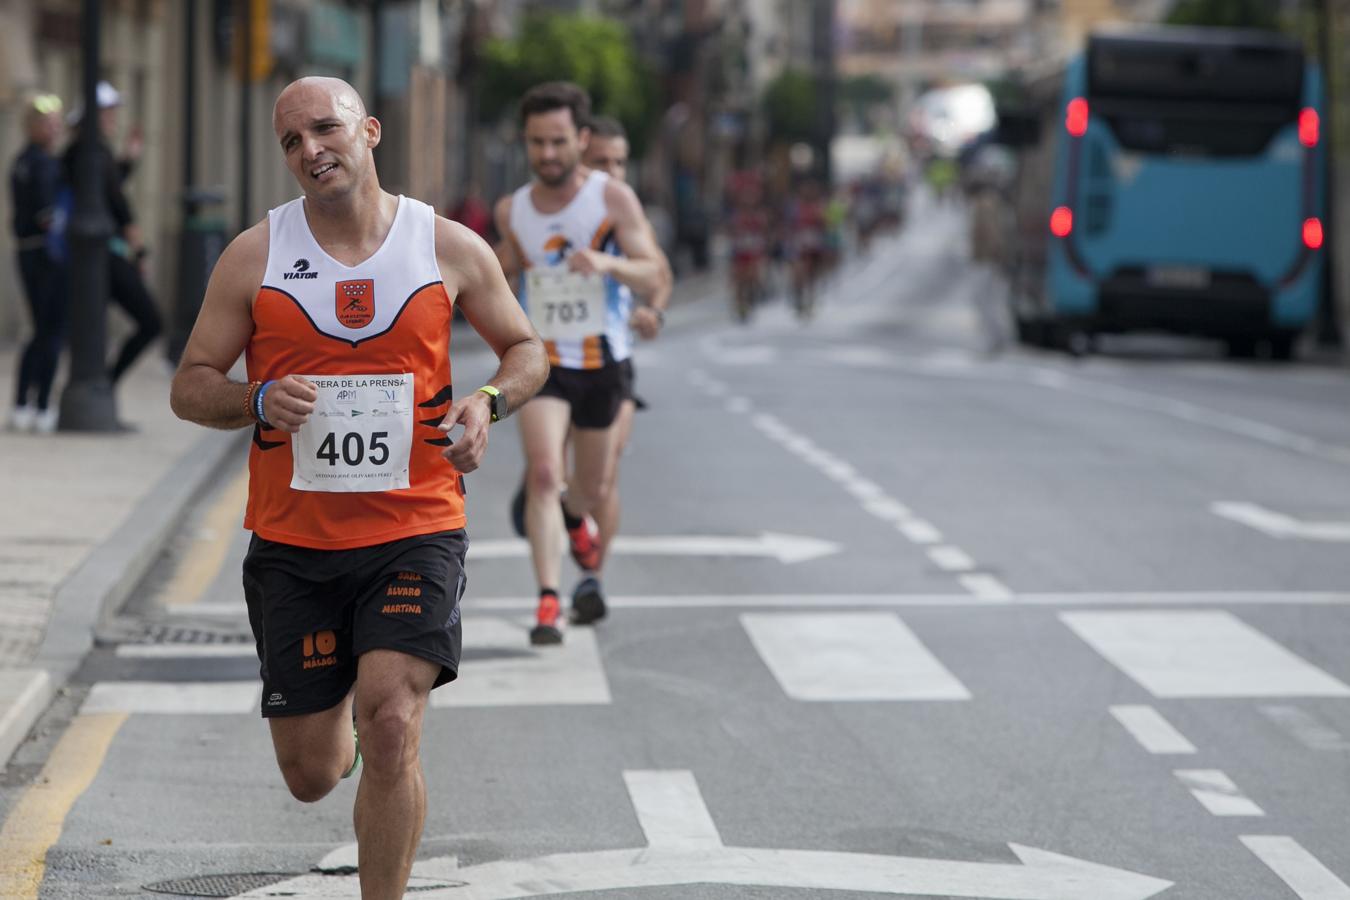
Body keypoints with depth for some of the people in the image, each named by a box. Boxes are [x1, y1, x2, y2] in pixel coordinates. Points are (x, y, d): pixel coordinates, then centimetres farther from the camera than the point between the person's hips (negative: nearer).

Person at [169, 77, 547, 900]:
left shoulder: (450, 247, 0)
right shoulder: (255, 256, 0)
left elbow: (526, 349, 13)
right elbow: (191, 386, 4)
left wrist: (488, 401, -10)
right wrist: (260, 402, -18)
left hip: (415, 531, -1)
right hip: (293, 543, 2)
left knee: (391, 727, -20)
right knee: (311, 774, 8)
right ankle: (340, 715, 47)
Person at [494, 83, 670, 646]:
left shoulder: (613, 198, -10)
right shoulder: (512, 210, 0)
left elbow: (656, 278, -16)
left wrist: (609, 264, -35)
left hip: (602, 362, 0)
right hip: (541, 361, 0)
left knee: (594, 486, 17)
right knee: (543, 473, -21)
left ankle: (574, 516, 55)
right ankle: (549, 601, -22)